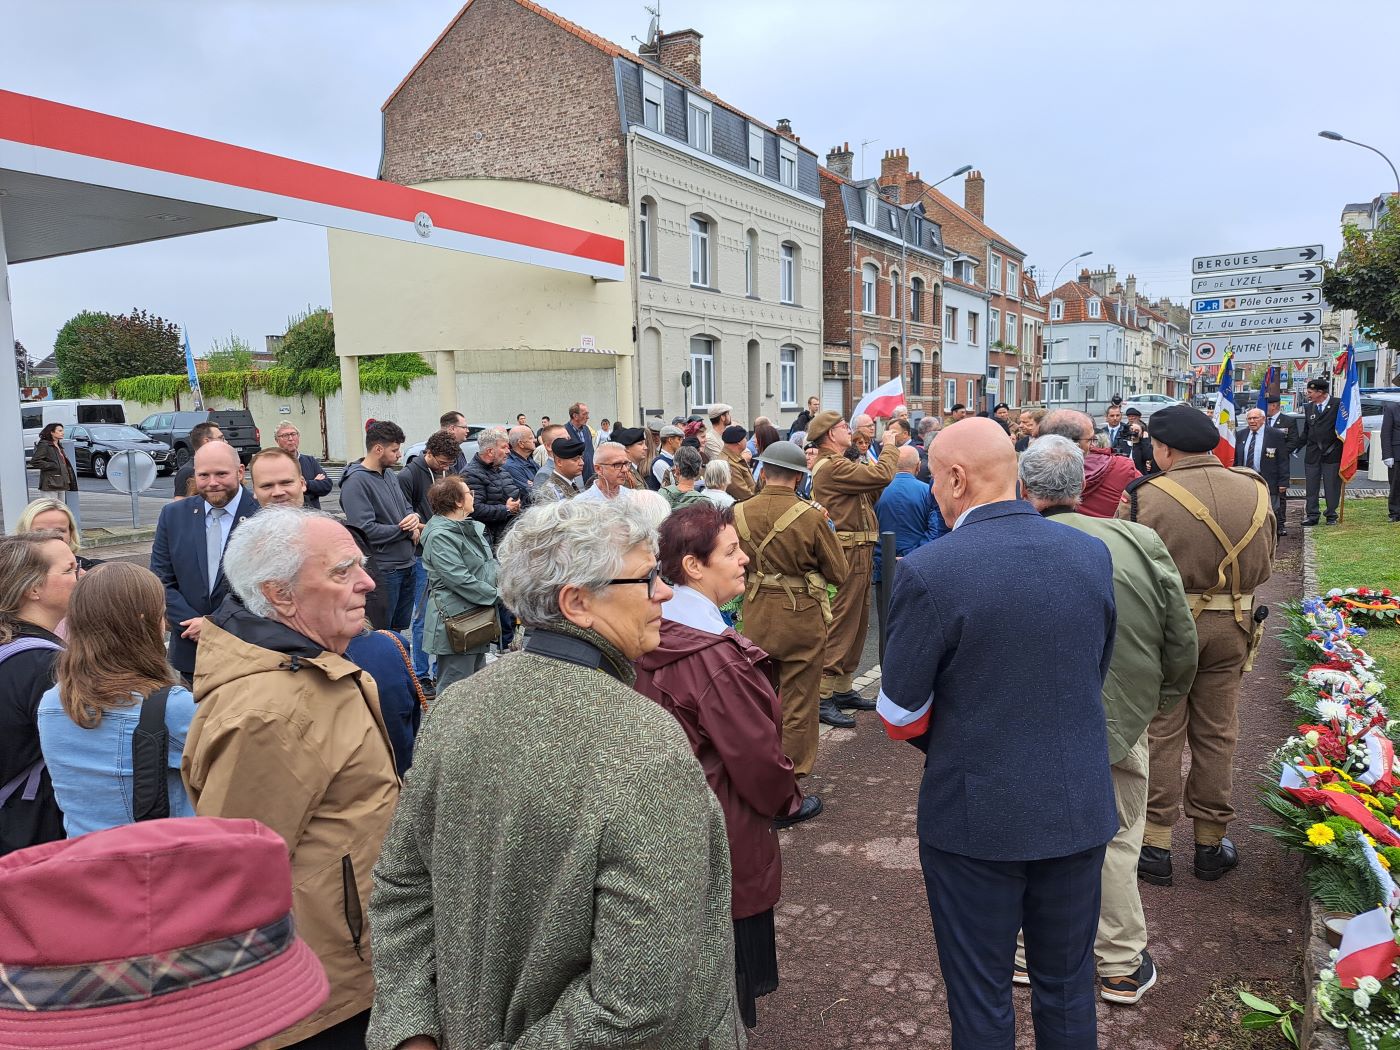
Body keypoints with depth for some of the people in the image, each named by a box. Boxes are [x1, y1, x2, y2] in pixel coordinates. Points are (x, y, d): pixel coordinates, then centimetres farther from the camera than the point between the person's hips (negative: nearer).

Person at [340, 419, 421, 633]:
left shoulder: (389, 475, 11)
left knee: (399, 628, 20)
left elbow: (406, 507, 22)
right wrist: (407, 530, -13)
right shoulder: (356, 482, -16)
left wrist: (414, 518, -4)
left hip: (405, 565, 9)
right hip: (382, 570, -8)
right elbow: (365, 530, -24)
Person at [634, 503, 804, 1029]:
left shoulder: (656, 632, -1)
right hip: (724, 830, -9)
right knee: (731, 953, 10)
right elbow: (756, 753, -21)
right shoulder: (714, 654, -29)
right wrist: (785, 798, -1)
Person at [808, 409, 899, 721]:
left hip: (859, 555, 11)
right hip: (847, 554, -11)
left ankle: (842, 689, 25)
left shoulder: (838, 465, 20)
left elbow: (874, 492, 17)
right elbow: (881, 476, -21)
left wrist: (886, 450, 12)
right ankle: (822, 697, -3)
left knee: (856, 625, 16)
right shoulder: (832, 467, -15)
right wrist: (889, 447, -3)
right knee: (840, 625, -8)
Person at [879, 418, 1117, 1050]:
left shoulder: (928, 572, -21)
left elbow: (900, 715, -12)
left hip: (976, 814, -4)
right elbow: (1096, 673, 7)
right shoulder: (1093, 554, -5)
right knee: (1068, 988, 23)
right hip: (1079, 808, 5)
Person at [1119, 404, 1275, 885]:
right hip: (1231, 627, 4)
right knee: (1217, 735, 14)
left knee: (1161, 734, 7)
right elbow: (1264, 566, 11)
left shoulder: (1145, 496, -15)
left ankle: (1154, 844, 14)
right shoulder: (1255, 490, 1)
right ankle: (1211, 844, 26)